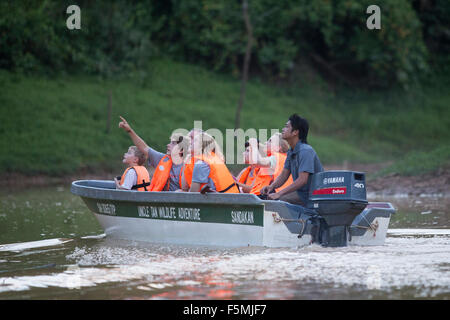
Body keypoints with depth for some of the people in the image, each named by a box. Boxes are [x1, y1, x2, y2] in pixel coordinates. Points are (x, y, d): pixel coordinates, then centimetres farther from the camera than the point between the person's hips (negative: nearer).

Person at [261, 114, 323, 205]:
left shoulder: (306, 151, -20)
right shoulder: (291, 151, 12)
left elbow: (302, 180, -27)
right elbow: (284, 175, 13)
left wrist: (279, 194, -28)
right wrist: (271, 186, -7)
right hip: (300, 192, 9)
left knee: (276, 201, -22)